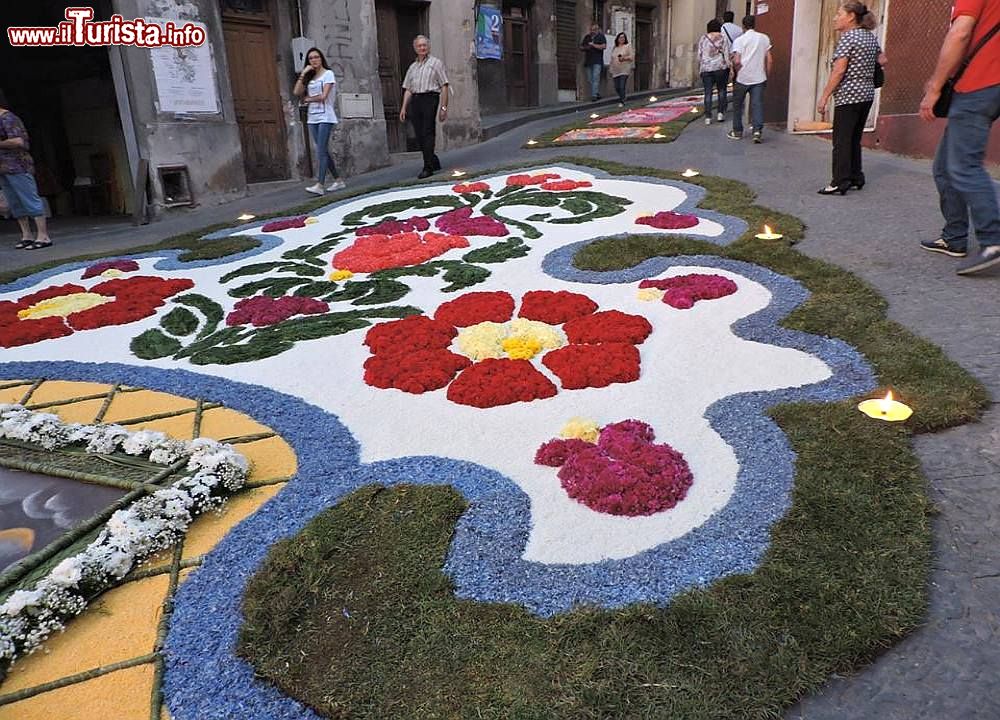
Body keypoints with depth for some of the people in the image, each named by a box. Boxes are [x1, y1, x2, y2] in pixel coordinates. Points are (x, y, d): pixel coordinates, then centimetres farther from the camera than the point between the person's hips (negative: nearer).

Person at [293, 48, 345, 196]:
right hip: (312, 117, 7)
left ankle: (320, 185, -21)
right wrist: (303, 74, 1)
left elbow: (323, 96, -11)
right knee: (323, 151, 8)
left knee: (321, 150, -15)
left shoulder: (328, 74, -1)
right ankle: (337, 180, 17)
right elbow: (297, 92, 5)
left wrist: (307, 99, 3)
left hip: (325, 117, -7)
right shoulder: (309, 77, 16)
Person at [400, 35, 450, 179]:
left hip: (429, 98, -5)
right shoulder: (412, 67, 22)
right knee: (419, 135, 3)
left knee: (428, 134, -11)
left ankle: (428, 167, -10)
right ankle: (434, 162, 18)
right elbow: (407, 89, 20)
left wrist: (444, 107, -8)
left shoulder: (436, 63, 8)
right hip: (414, 101, 5)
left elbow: (444, 86, 1)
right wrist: (404, 108, 9)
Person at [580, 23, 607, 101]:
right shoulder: (587, 37, 17)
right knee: (590, 80, 5)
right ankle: (598, 94, 13)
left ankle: (594, 95, -20)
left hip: (597, 61, -6)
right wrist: (585, 48, -1)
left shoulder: (601, 36, 3)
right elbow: (581, 47, 21)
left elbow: (604, 46, -10)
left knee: (595, 78, -15)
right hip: (588, 61, 6)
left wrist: (593, 45, -9)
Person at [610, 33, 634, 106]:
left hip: (624, 70, -5)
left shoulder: (628, 46, 5)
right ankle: (622, 98, 24)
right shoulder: (614, 48, 18)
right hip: (615, 71, 5)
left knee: (622, 87, -14)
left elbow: (632, 57, -1)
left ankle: (622, 102, -8)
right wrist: (611, 71, 16)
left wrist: (624, 58, -17)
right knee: (617, 88, 2)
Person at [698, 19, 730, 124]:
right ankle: (721, 113, 7)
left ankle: (708, 117, -6)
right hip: (720, 67, -1)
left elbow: (699, 55, 7)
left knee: (708, 93, 0)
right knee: (721, 90, 14)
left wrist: (700, 68, 14)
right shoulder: (723, 38, 3)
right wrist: (728, 67, 3)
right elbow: (726, 54, -1)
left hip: (706, 68, 1)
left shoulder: (703, 38, 8)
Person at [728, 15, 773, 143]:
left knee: (737, 105, 13)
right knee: (757, 104, -1)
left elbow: (736, 61, -14)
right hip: (759, 78, 2)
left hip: (742, 79, -2)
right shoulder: (764, 38, 7)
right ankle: (758, 130, -18)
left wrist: (737, 72, 4)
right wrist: (767, 76, 14)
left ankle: (737, 131, 19)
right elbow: (769, 60, 4)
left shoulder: (739, 40, -4)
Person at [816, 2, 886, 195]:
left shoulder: (847, 37, -11)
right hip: (867, 95, 8)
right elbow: (882, 60, 19)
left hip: (848, 97, -8)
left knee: (842, 140, -6)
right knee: (855, 139, 15)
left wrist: (824, 97, -16)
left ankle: (840, 182, -8)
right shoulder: (871, 37, 12)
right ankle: (856, 177, 18)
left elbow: (839, 71, -18)